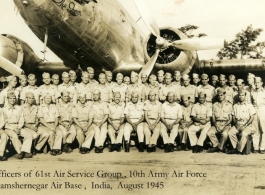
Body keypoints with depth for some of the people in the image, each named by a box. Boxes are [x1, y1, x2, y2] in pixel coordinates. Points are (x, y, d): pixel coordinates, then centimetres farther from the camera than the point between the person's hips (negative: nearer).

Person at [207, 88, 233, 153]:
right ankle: (221, 147, -8)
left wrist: (223, 126, -13)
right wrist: (216, 125, -8)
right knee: (209, 133, -26)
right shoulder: (215, 105, 13)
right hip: (217, 123, 3)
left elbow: (230, 119, 2)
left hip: (226, 124, -3)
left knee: (225, 133, -35)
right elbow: (213, 117, 11)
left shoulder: (229, 105, 5)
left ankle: (218, 147, -9)